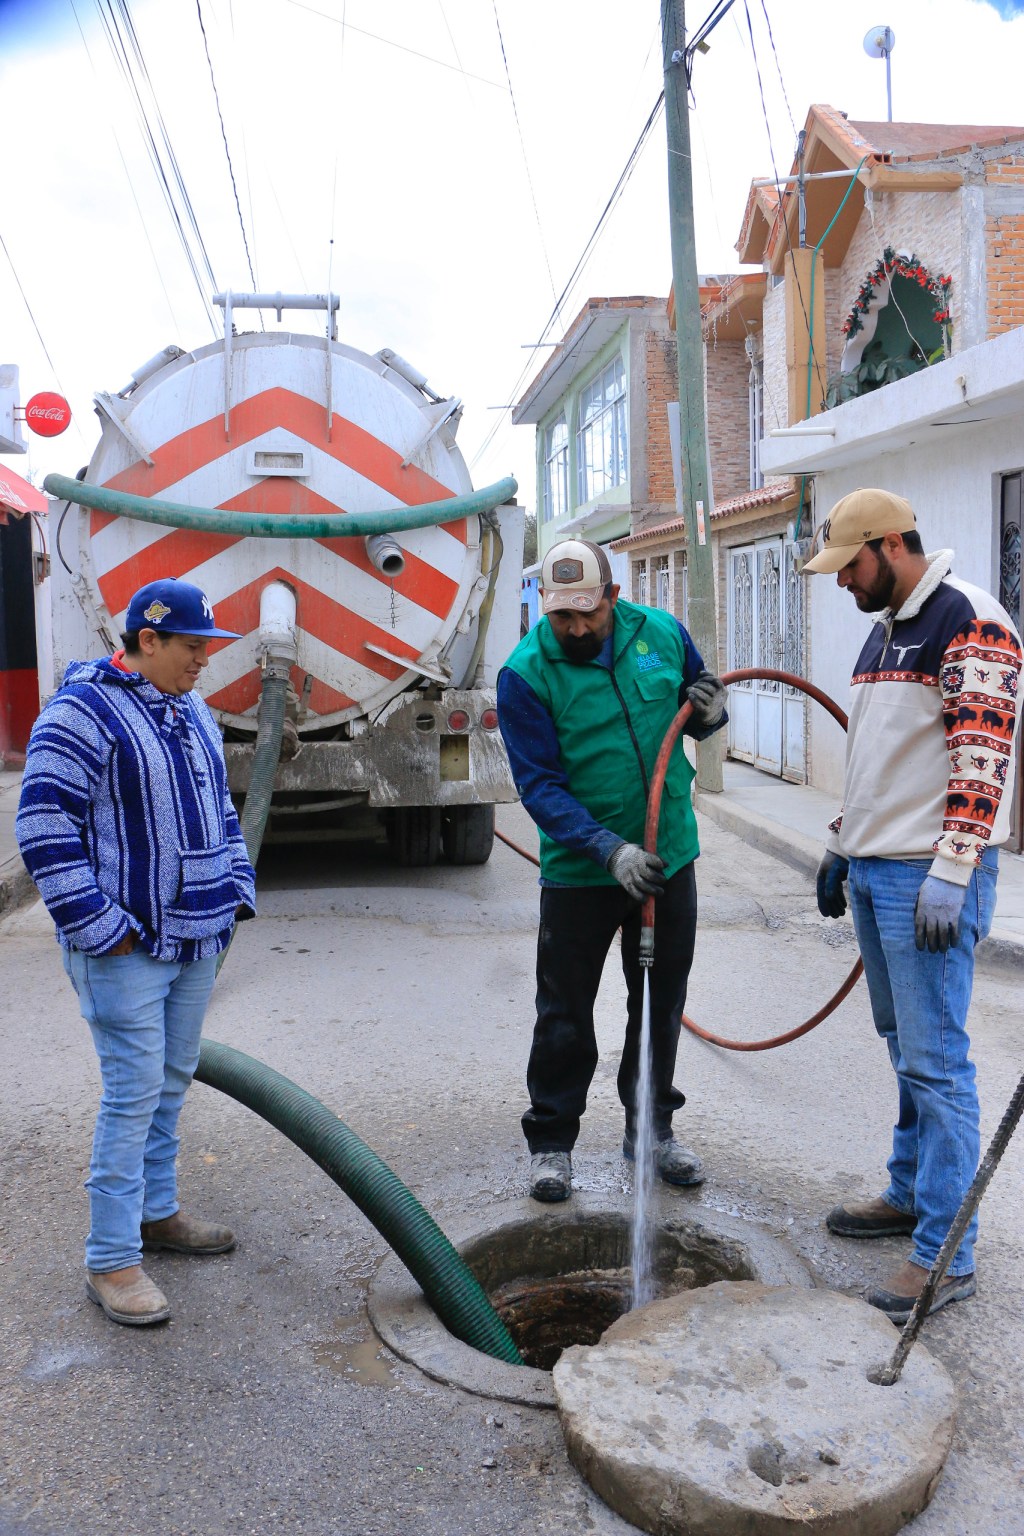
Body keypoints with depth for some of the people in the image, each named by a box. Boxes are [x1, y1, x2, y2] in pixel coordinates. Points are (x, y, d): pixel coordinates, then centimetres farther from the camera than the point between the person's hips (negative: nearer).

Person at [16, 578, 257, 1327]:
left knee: (173, 1082, 17)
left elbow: (220, 810, 22)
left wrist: (237, 891, 13)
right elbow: (46, 829, -17)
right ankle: (111, 1260, 6)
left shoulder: (193, 713, 13)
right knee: (135, 1092, -5)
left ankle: (157, 1211, 33)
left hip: (196, 940, 8)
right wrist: (99, 927, -17)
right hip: (127, 948, -8)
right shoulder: (81, 712, -13)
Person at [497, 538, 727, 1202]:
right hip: (579, 871, -3)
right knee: (565, 1017, 7)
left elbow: (697, 715, 13)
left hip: (670, 857, 4)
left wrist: (710, 712, -12)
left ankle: (652, 1128, 34)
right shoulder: (525, 674, -14)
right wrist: (611, 850, -28)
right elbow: (540, 786, -17)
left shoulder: (662, 633, -3)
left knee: (662, 1004, 16)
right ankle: (552, 1140, 25)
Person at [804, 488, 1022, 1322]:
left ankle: (946, 1254, 3)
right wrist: (842, 846, 23)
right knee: (906, 1047, 18)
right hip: (873, 872, 9)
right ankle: (912, 1192, 32)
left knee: (935, 1060, -6)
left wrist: (950, 871, -25)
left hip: (927, 878, -9)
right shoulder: (884, 631, 18)